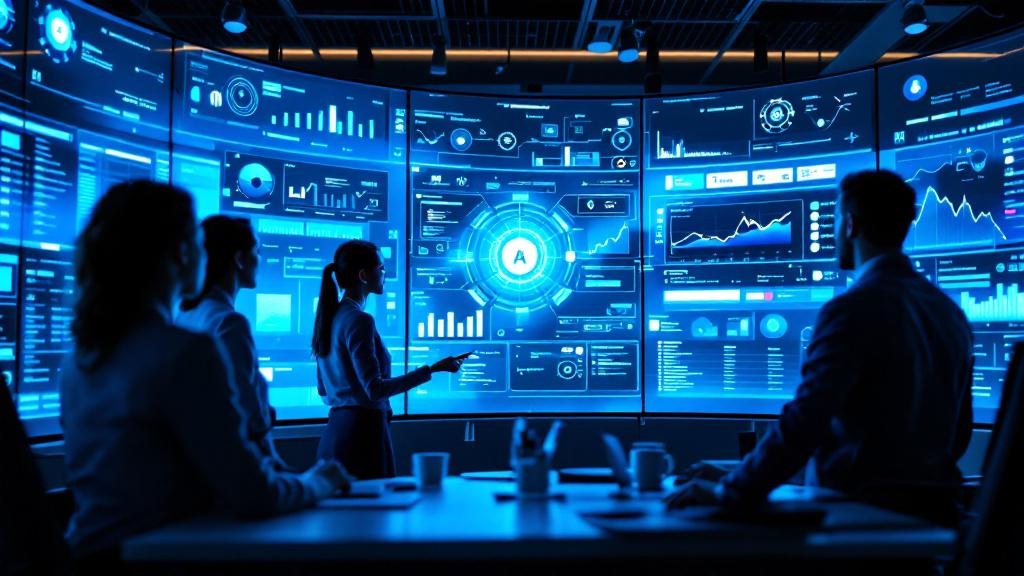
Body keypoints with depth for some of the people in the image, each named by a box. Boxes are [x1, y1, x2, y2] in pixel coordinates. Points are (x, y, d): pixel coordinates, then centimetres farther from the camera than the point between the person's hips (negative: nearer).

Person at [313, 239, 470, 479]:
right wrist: (432, 369, -19)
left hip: (336, 430, 9)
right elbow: (375, 389, -20)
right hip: (363, 431, -9)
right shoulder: (359, 320, -16)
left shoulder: (330, 316, 11)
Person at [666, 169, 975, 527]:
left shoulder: (852, 309, -17)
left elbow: (805, 420, -24)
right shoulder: (952, 312, 7)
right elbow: (959, 433, 16)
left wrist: (729, 490, -19)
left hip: (862, 509, -8)